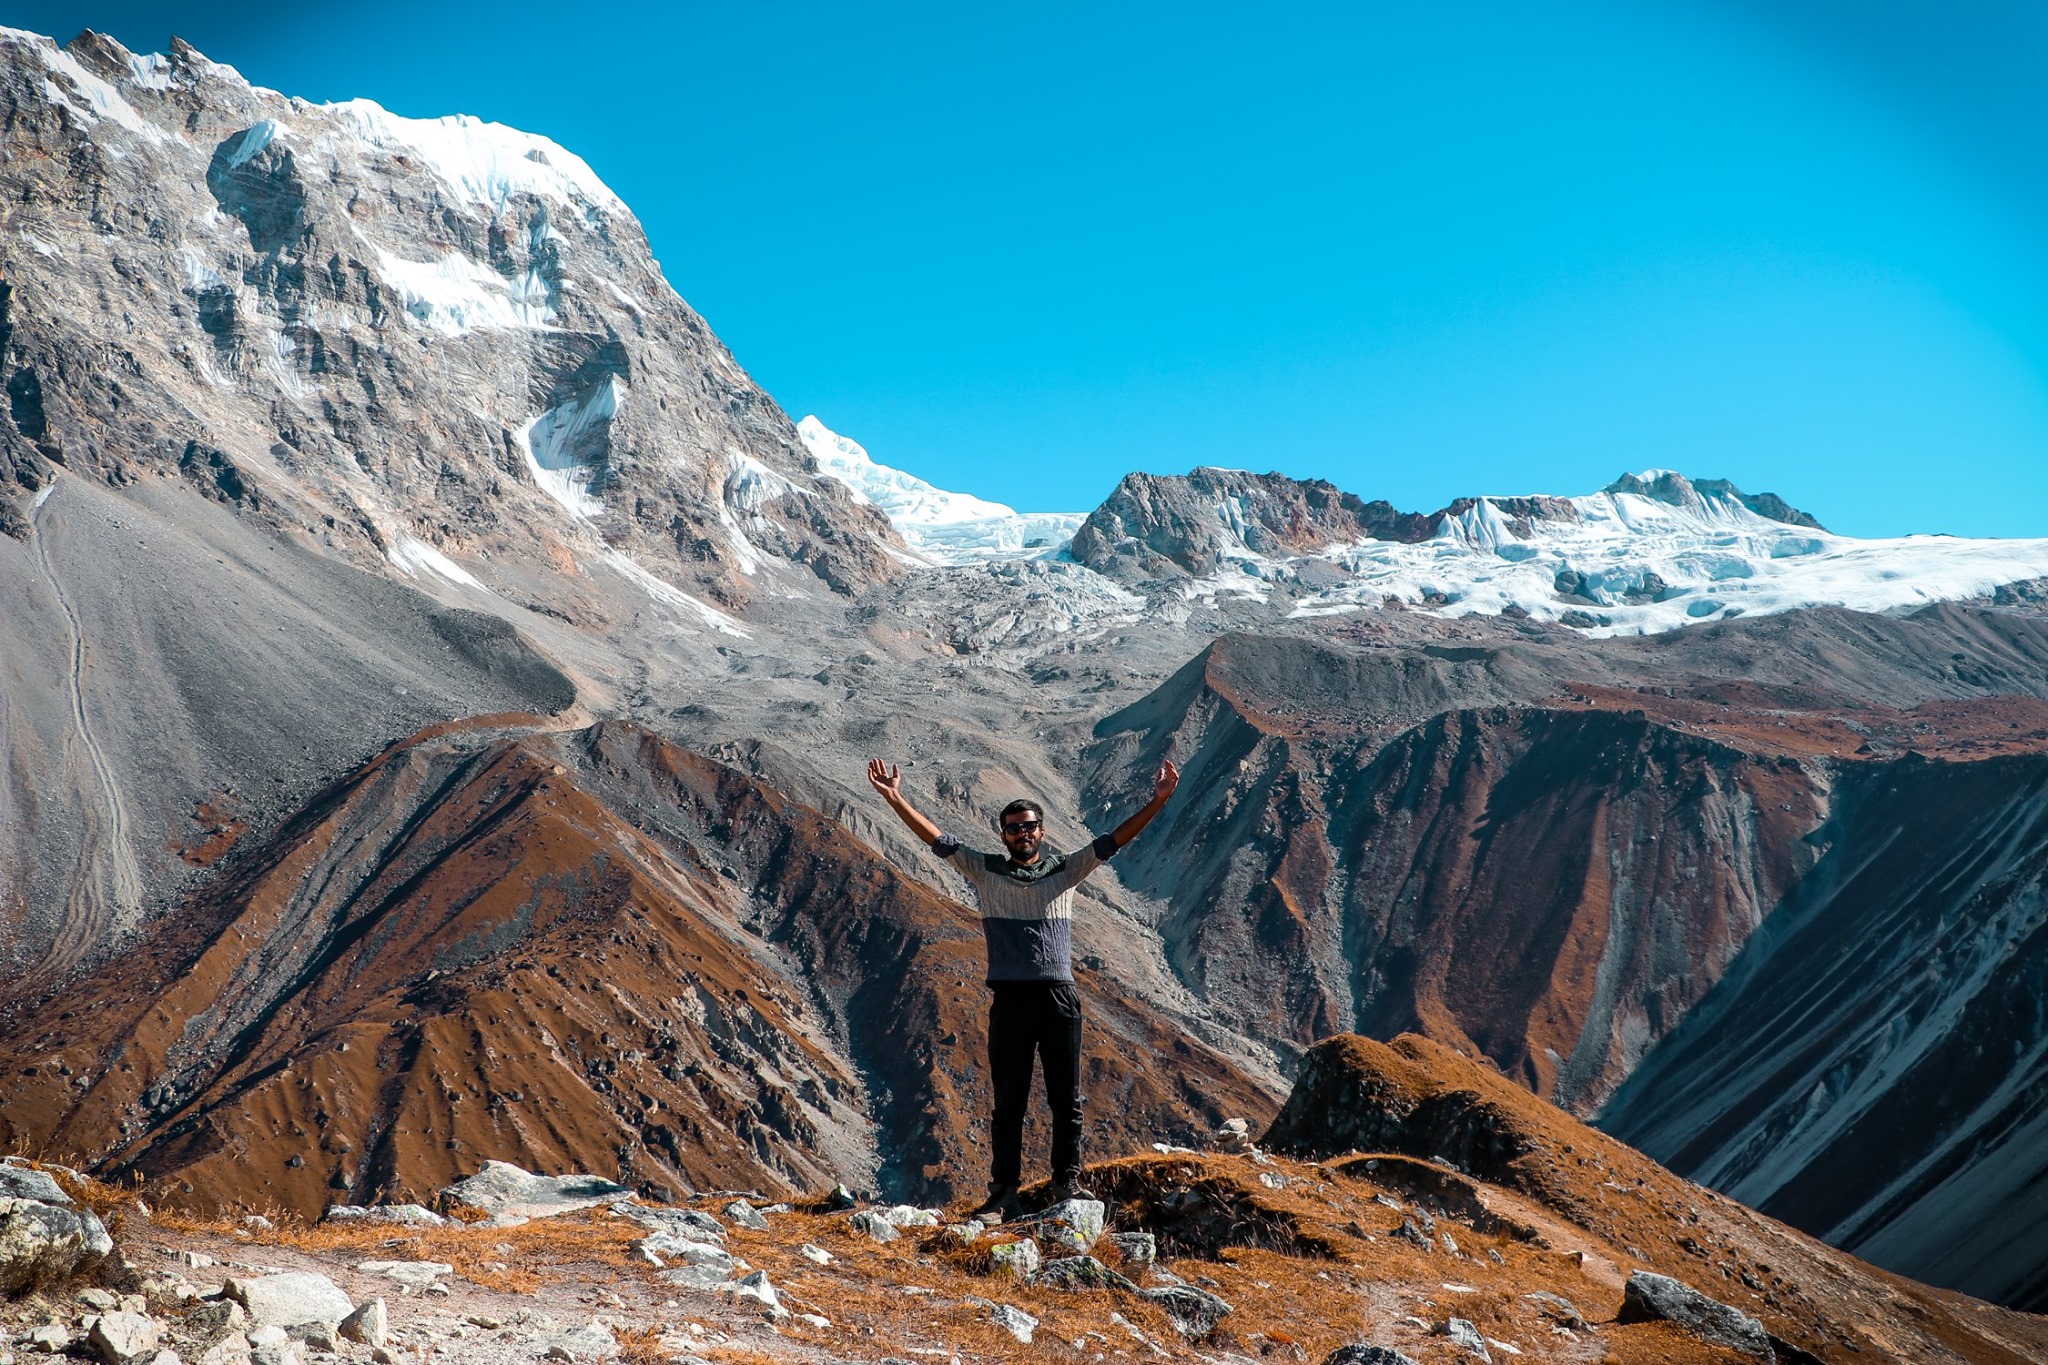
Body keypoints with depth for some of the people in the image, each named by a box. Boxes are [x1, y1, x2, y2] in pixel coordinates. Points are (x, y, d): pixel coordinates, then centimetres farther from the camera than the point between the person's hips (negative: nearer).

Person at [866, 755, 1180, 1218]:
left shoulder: (1066, 871, 9)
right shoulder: (985, 872, 8)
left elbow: (1110, 842, 2)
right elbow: (938, 840, 2)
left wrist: (1158, 800, -7)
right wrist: (894, 798, -8)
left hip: (1060, 997, 1)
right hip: (1009, 1000, -1)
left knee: (1067, 1099, 6)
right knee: (1008, 1102, 4)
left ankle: (1067, 1182, 17)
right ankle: (1003, 1192, 8)